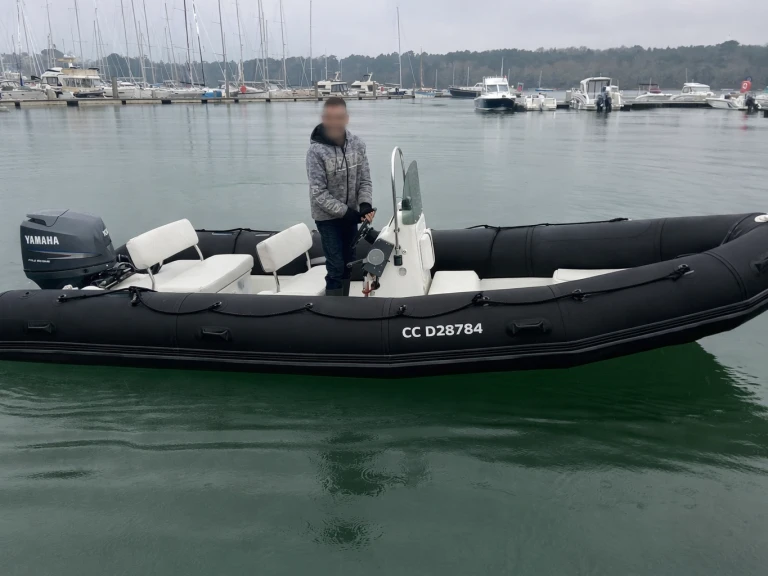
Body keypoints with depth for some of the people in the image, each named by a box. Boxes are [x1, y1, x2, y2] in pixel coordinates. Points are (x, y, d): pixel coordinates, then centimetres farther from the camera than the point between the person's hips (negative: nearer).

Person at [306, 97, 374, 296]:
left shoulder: (357, 144, -7)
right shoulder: (316, 150, -20)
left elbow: (365, 180, -1)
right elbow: (319, 193, -19)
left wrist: (365, 205, -19)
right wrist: (345, 212, -22)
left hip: (351, 214, 5)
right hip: (327, 216, -5)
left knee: (348, 262, 16)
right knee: (335, 266, -5)